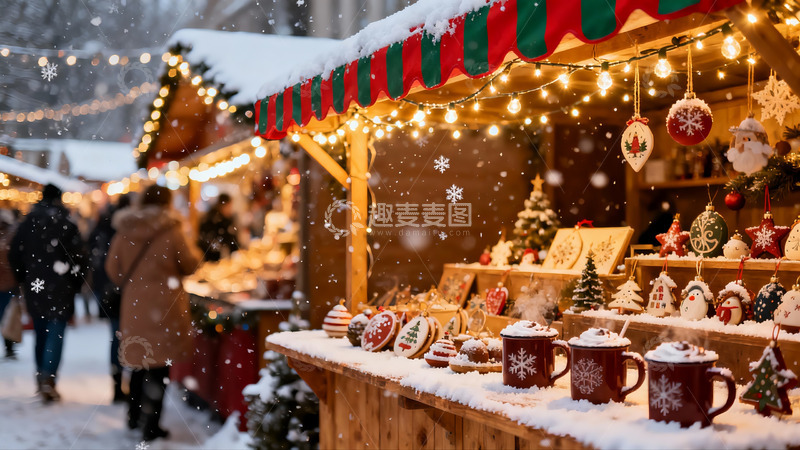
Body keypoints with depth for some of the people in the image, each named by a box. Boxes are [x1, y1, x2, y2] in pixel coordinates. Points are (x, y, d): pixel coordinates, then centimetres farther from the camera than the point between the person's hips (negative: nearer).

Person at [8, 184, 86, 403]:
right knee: (56, 332, -4)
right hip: (60, 287, -4)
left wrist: (23, 279, 17)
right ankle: (48, 377, -21)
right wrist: (76, 284, 3)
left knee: (41, 333, 15)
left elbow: (14, 253, 7)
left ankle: (42, 378, 19)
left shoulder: (28, 222, 5)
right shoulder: (67, 224, -6)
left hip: (34, 286, 4)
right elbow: (78, 257, -9)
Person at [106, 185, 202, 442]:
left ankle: (134, 416, 33)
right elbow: (189, 265, -3)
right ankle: (151, 427, 4)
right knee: (160, 364, 1)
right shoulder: (171, 231, -12)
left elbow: (113, 268, 9)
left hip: (134, 305, 5)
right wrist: (194, 252, 18)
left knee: (140, 359, 20)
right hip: (164, 306, -5)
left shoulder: (124, 232, 2)